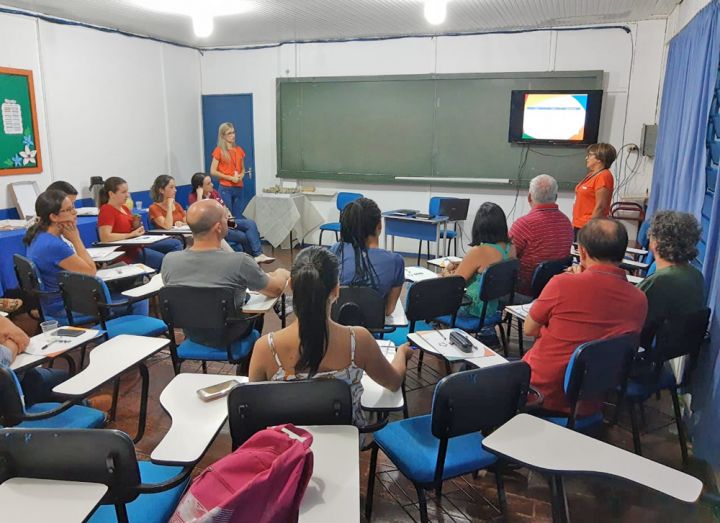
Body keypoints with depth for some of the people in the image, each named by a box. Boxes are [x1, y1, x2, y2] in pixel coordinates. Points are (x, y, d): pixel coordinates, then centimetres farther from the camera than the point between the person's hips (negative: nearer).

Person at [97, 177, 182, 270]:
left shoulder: (124, 208, 14)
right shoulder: (106, 210, -13)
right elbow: (105, 237, -25)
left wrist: (136, 225, 0)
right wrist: (131, 234, -18)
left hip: (136, 244, 9)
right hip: (125, 251, -9)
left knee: (175, 244, 3)